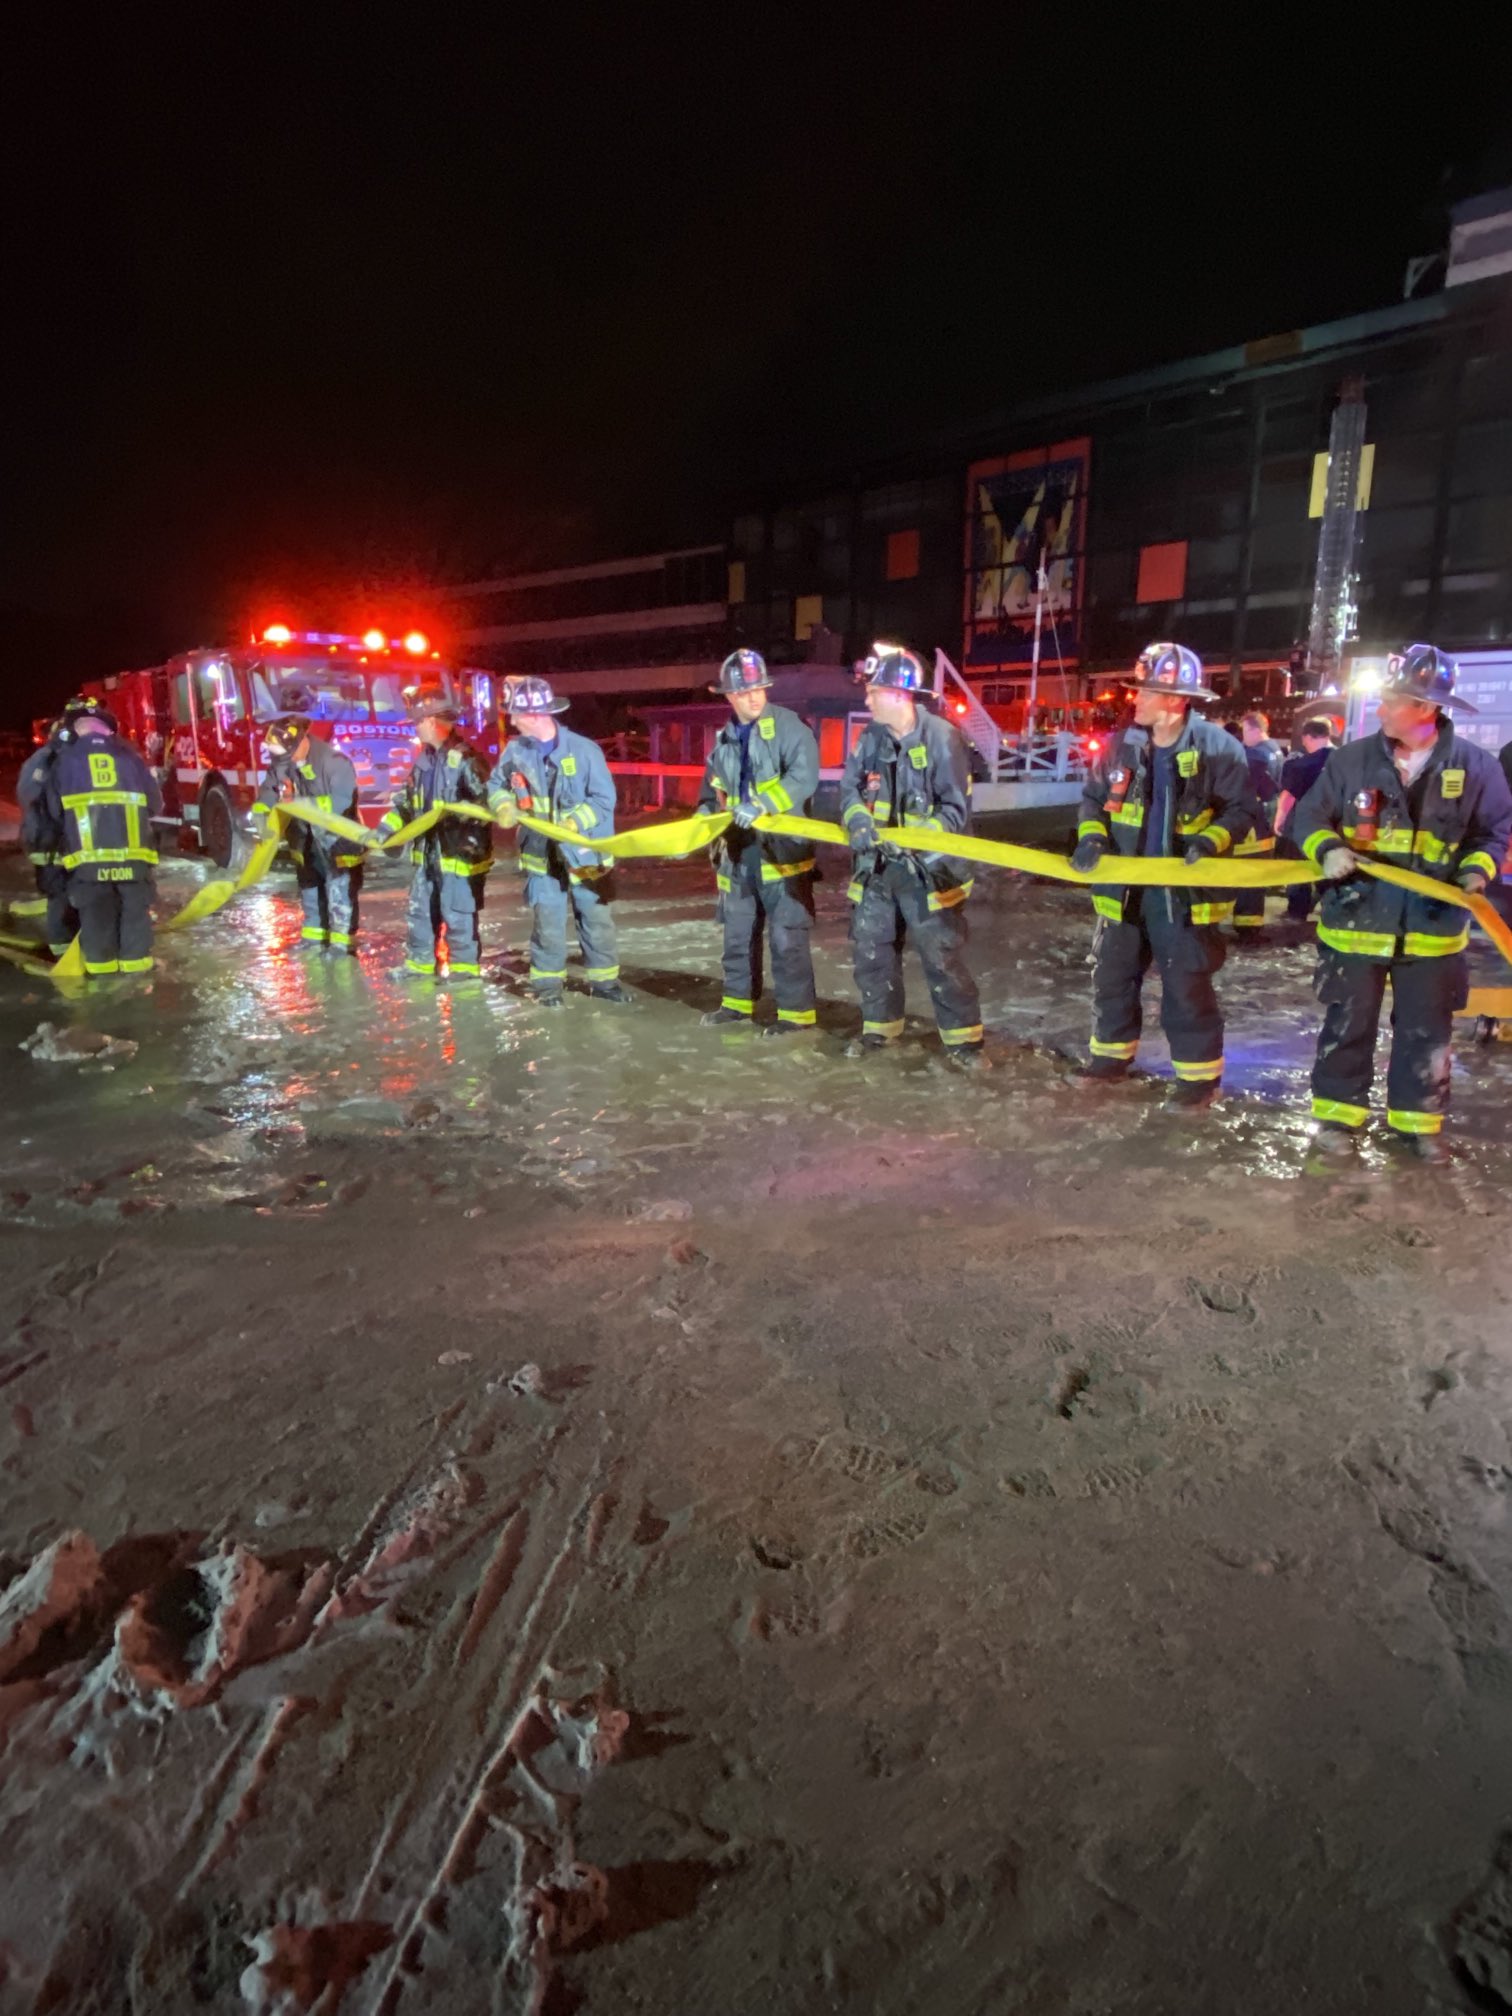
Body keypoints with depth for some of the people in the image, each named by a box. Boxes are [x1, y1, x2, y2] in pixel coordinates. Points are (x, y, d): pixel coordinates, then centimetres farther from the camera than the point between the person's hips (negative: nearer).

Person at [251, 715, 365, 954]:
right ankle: (314, 938, 32)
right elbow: (267, 792, 1)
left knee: (340, 894, -3)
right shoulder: (280, 763, -4)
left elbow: (343, 800, -30)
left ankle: (342, 946, 5)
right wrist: (261, 815, -19)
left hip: (337, 838, -7)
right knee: (310, 890, 18)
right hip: (305, 839, 7)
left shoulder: (333, 761, -25)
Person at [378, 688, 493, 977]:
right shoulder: (424, 758, 11)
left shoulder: (466, 757, -17)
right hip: (428, 852, 9)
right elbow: (407, 800, 18)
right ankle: (419, 963, 32)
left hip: (459, 853, -9)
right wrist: (385, 828, 9)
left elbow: (488, 801, -21)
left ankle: (464, 970, 16)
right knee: (419, 911, 18)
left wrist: (458, 812, -33)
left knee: (458, 917, 1)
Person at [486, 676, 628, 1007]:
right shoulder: (515, 751, -1)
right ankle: (547, 982, 17)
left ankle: (603, 980, 21)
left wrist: (574, 821, -25)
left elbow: (604, 799, -12)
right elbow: (497, 786, 13)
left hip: (585, 853, -2)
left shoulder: (584, 749, -12)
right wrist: (504, 805, -10)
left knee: (597, 921, 8)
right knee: (547, 924, 5)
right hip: (542, 855, 2)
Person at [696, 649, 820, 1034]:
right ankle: (739, 1000, 28)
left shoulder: (787, 725, -7)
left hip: (781, 848, -7)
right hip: (738, 850, 7)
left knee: (787, 935, -5)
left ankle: (797, 1011, 3)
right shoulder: (725, 739, 13)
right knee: (738, 932, 15)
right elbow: (712, 791, 24)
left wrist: (762, 804, -30)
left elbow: (804, 776, -21)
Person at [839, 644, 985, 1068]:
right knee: (870, 948, 12)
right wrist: (857, 820, -17)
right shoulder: (870, 738, 3)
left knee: (943, 957, -3)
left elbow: (956, 810, -15)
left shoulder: (942, 738, -15)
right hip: (876, 866, 6)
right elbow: (849, 789, 6)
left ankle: (963, 1038, 8)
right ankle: (880, 1025, 29)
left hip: (927, 869, -6)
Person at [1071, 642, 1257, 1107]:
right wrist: (1091, 836, -7)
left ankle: (1199, 1076, 14)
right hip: (1125, 885, 5)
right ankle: (1111, 1057, 32)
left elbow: (1241, 810, -5)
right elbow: (1093, 798, 11)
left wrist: (1210, 841, -22)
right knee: (1112, 976, 14)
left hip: (1185, 888, -5)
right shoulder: (1123, 744, 1)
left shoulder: (1218, 747, -11)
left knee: (1187, 988, 0)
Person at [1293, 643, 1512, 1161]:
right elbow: (1309, 817, 1)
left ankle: (1416, 1119, 27)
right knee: (1347, 1025, 8)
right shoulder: (1352, 759, -6)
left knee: (1425, 1032, 12)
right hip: (1356, 920, -1)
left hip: (1433, 927, 1)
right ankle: (1339, 1112, 22)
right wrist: (1327, 849, -18)